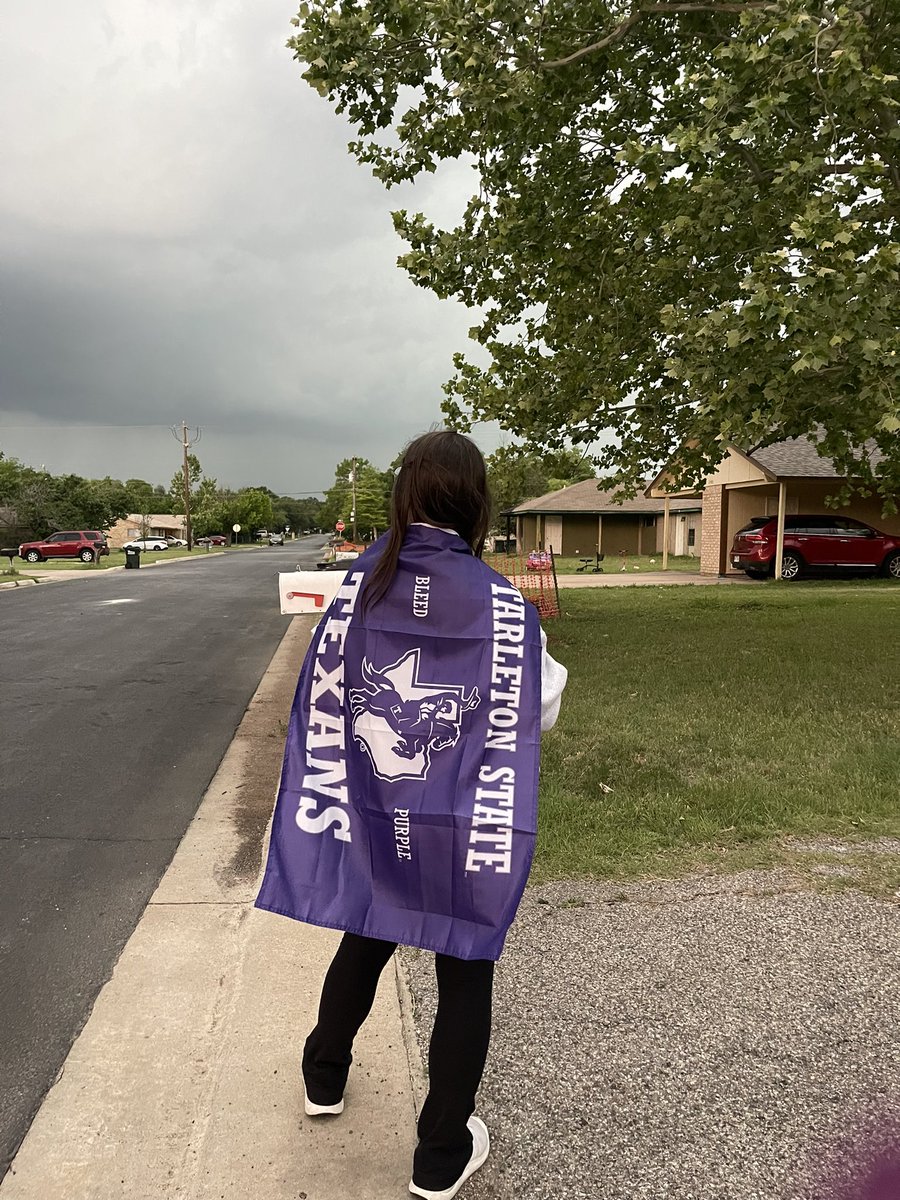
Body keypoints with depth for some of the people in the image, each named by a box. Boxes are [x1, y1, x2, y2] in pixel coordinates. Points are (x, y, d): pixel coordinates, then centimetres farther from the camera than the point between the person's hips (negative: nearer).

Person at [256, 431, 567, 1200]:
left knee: (365, 942, 27)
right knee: (465, 977, 15)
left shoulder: (360, 585, -8)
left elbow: (321, 703, -4)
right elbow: (534, 716, -8)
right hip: (464, 826, -3)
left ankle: (325, 1077, 49)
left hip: (372, 817, 4)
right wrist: (547, 662, 9)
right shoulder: (502, 603, -17)